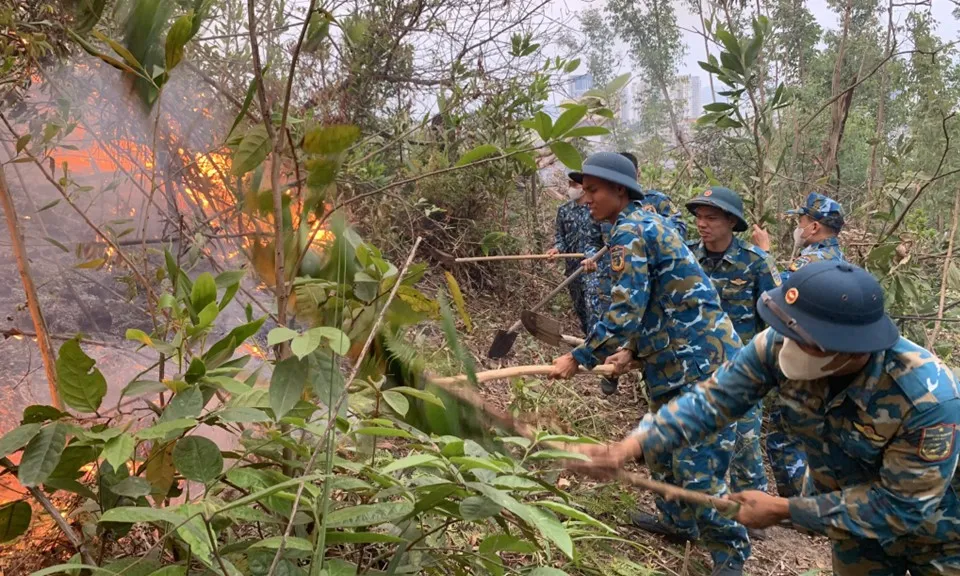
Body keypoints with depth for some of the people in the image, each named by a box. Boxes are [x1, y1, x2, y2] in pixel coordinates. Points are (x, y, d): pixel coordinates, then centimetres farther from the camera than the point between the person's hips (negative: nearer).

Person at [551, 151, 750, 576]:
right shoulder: (646, 222, 15)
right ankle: (676, 520, 39)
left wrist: (579, 358, -14)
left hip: (699, 359, -11)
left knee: (697, 464, -3)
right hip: (686, 354, 11)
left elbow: (625, 313, -23)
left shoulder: (629, 230, -16)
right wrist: (634, 348, 19)